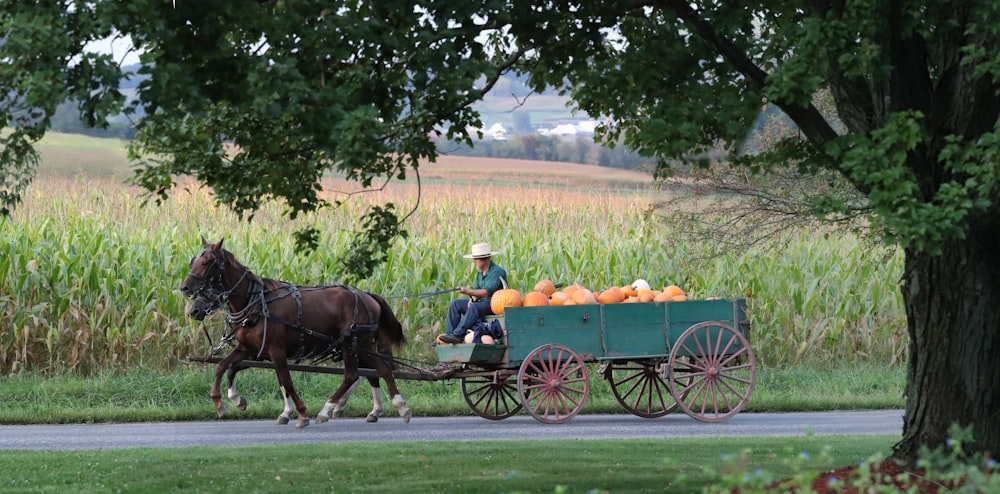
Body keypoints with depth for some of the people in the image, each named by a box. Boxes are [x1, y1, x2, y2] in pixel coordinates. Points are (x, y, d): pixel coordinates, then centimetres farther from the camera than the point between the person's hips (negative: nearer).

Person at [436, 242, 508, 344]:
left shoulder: (497, 272, -17)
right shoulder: (480, 272, 13)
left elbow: (487, 292, -27)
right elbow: (477, 289, 14)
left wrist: (468, 292, -34)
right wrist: (472, 298, -9)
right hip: (482, 302, 10)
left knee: (475, 307, -37)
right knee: (455, 303, 1)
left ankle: (458, 335, -41)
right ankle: (449, 333, -10)